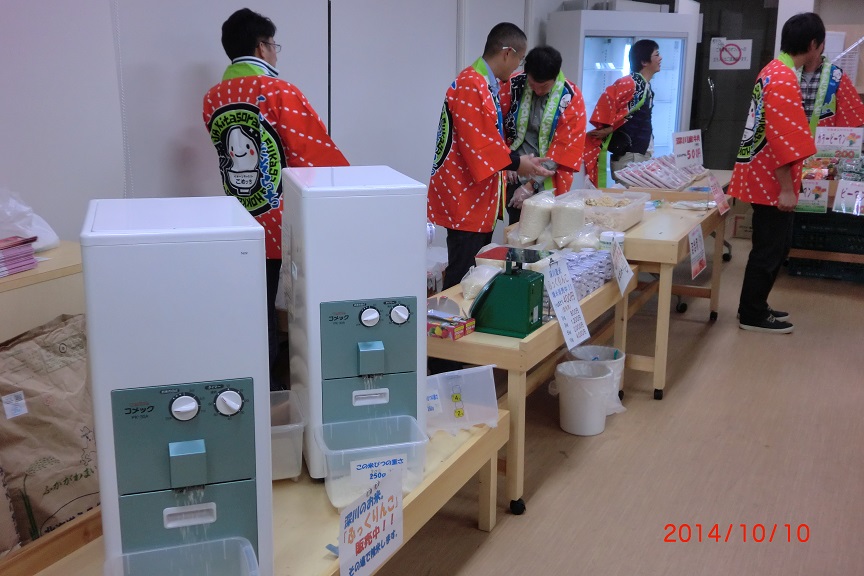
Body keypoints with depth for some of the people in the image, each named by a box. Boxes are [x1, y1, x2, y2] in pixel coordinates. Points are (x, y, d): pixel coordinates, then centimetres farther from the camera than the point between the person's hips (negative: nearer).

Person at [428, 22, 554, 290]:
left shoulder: (486, 84, 13)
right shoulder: (470, 86, -19)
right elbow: (478, 144, -22)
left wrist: (516, 161, 11)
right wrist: (516, 163, -15)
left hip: (480, 196, 10)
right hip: (465, 197, -10)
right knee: (463, 276, -4)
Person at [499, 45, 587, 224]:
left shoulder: (571, 98, -11)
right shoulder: (513, 85, -5)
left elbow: (562, 148, -12)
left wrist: (531, 185, -15)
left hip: (548, 182, -1)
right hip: (515, 174, 2)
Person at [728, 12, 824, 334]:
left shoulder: (775, 71, 12)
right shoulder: (784, 79, -20)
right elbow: (782, 139, -25)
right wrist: (786, 189, -23)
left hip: (766, 177, 10)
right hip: (772, 181, -10)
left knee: (775, 247, 17)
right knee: (769, 250, 0)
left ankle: (755, 307, 26)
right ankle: (752, 316, 11)